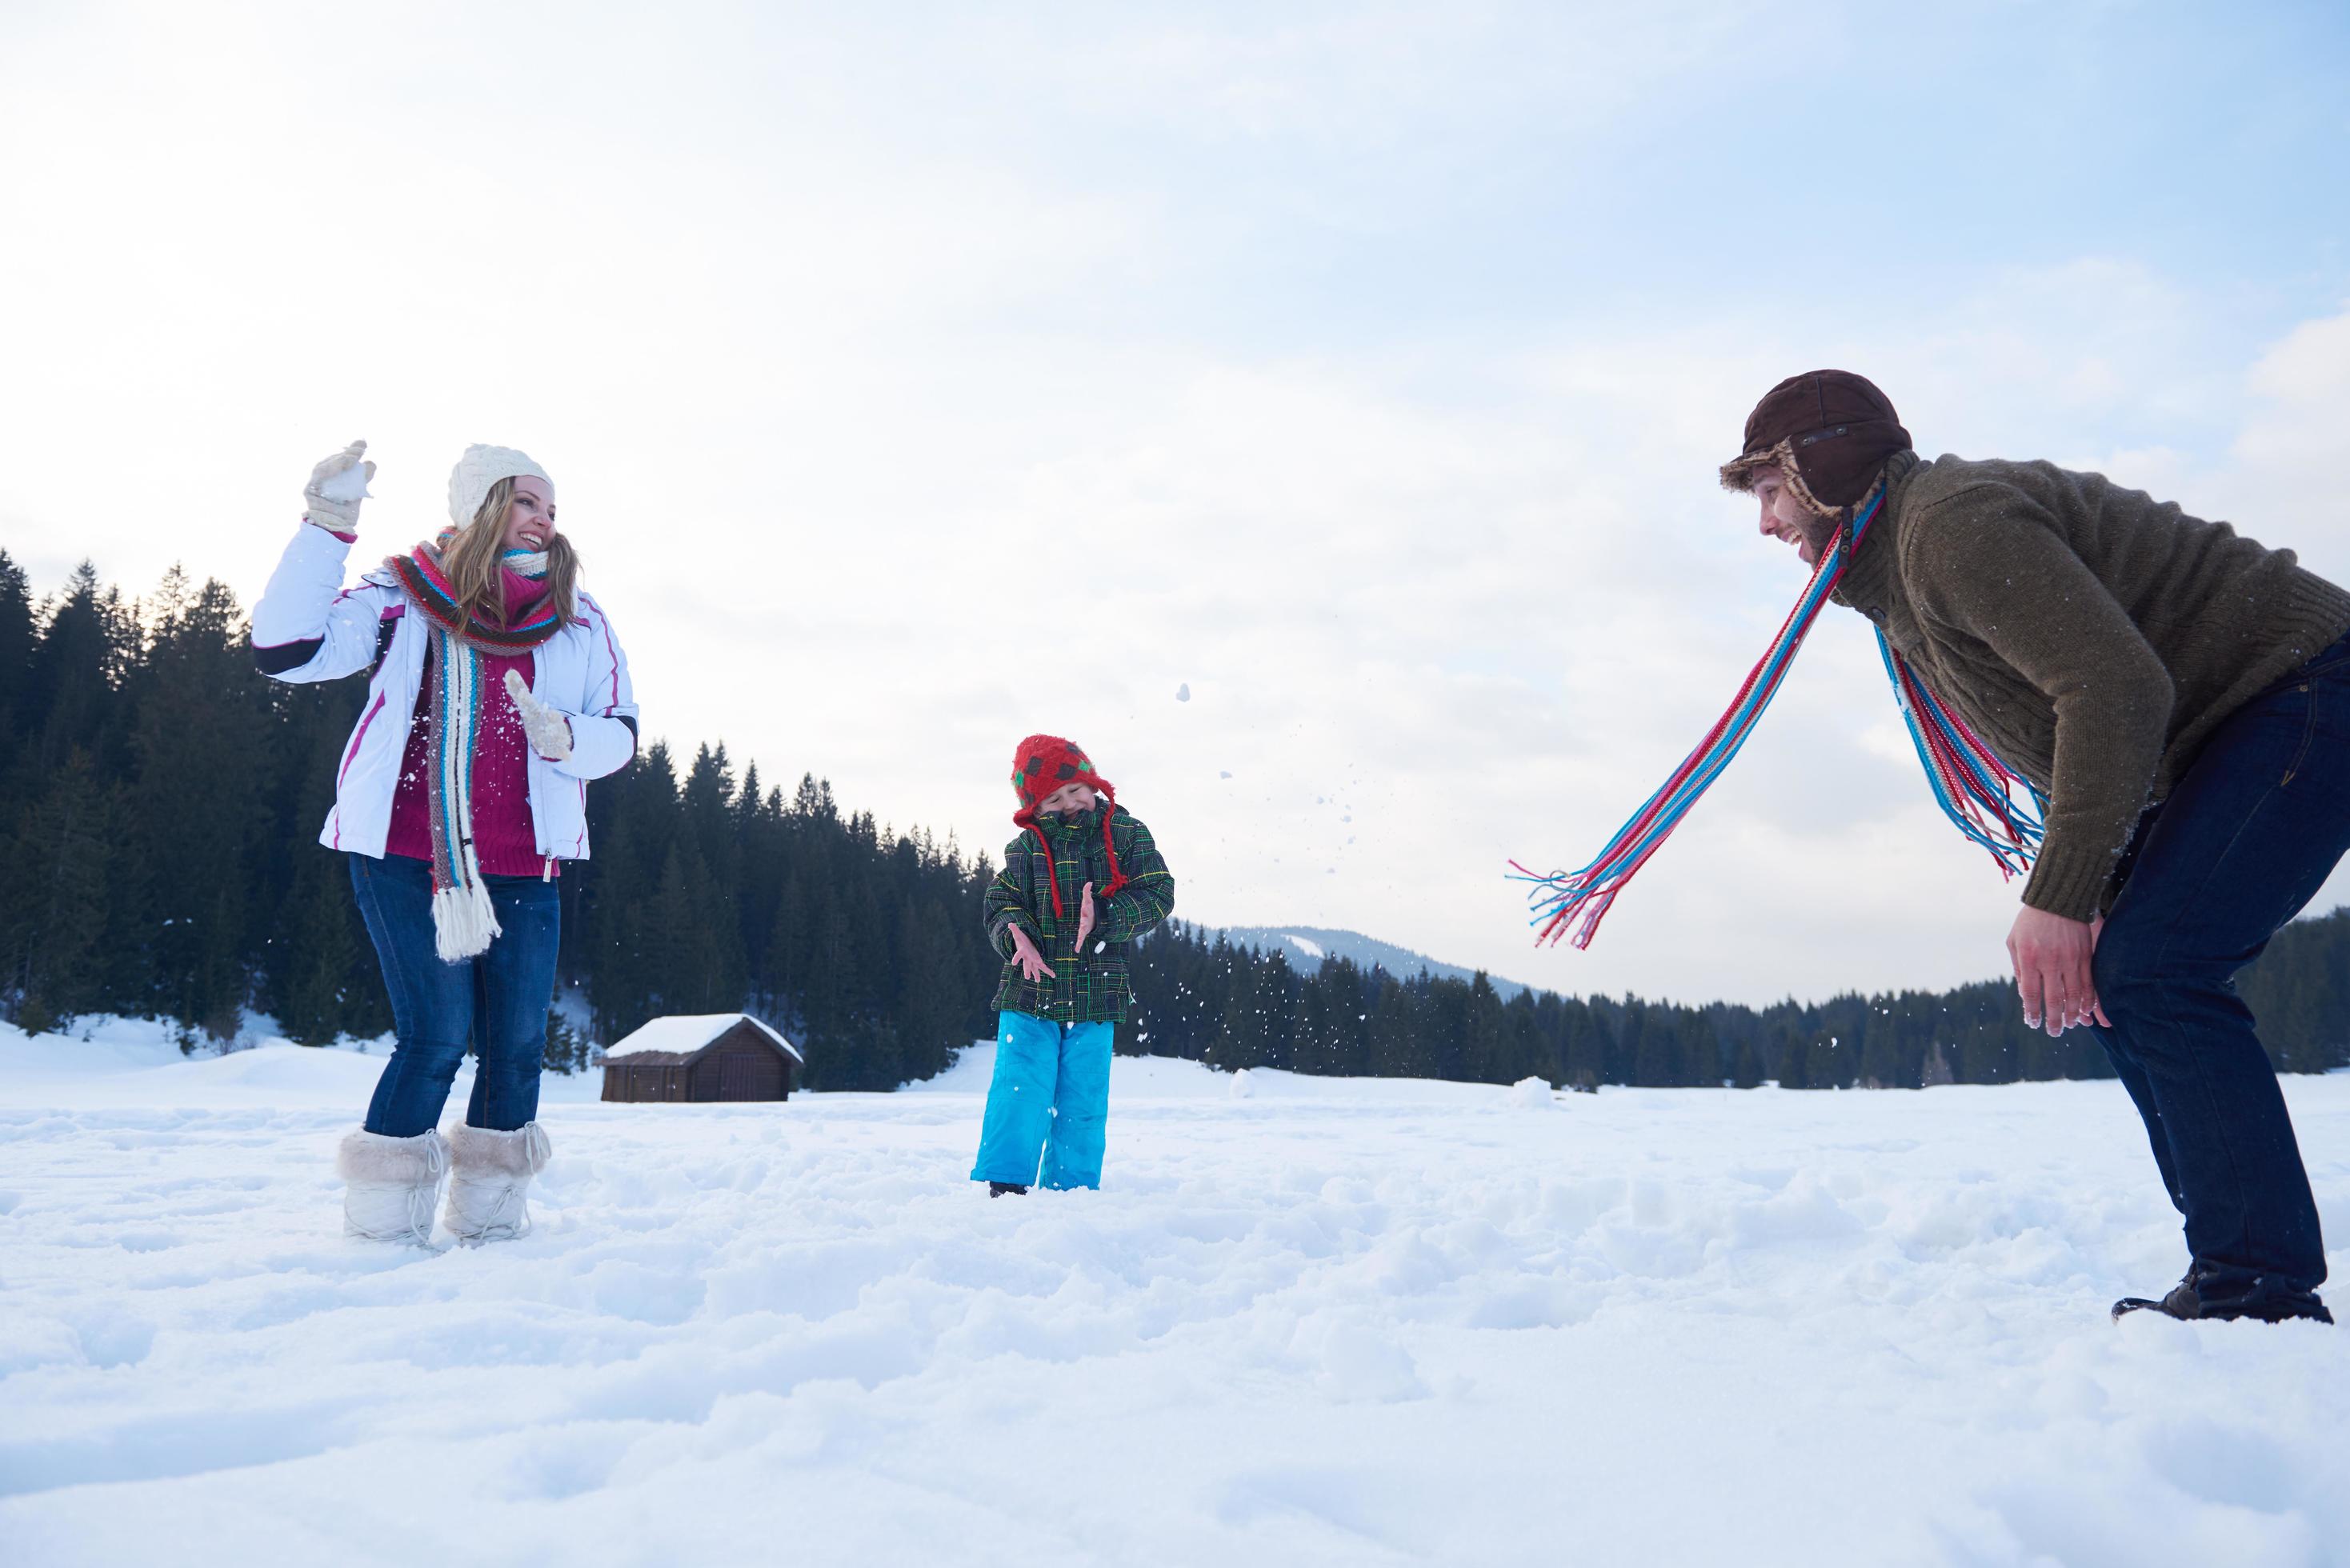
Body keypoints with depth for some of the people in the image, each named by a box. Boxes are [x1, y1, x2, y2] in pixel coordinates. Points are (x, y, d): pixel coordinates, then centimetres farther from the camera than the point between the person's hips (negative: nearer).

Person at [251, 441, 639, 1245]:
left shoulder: (577, 618, 9)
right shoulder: (402, 597, 1)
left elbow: (620, 731, 9)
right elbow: (285, 649, -10)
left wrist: (566, 738, -13)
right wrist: (327, 525, -14)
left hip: (521, 869, 3)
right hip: (405, 856, -3)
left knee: (517, 1043, 4)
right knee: (435, 1035, -8)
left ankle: (489, 1219, 20)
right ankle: (383, 1226, 7)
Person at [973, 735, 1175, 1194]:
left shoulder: (1127, 834, 2)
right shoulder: (1025, 847, 5)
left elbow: (1158, 894, -4)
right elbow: (1001, 902, 5)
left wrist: (1103, 916, -20)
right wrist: (1017, 937, -18)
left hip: (1095, 998, 0)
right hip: (1030, 991, 0)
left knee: (1082, 1102, 7)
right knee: (1020, 1091, -6)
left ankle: (1070, 1189, 18)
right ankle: (1004, 1181, 3)